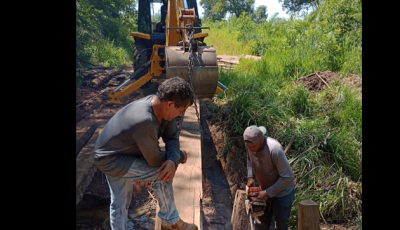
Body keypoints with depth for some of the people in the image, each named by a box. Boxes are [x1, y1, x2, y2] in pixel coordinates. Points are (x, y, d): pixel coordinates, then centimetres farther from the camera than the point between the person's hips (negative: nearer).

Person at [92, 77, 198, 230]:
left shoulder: (161, 106, -13)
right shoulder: (144, 122, -39)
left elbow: (172, 137, -3)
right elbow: (156, 161, -27)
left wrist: (173, 161, -23)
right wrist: (179, 156, -10)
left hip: (113, 153, 9)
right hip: (110, 160, -9)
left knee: (119, 203, 21)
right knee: (162, 172, -14)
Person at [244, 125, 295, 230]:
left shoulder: (275, 149, -37)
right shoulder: (250, 143, -17)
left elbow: (288, 177, -31)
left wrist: (268, 193, -27)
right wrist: (250, 177, -5)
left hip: (281, 193, -6)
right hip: (264, 190, 6)